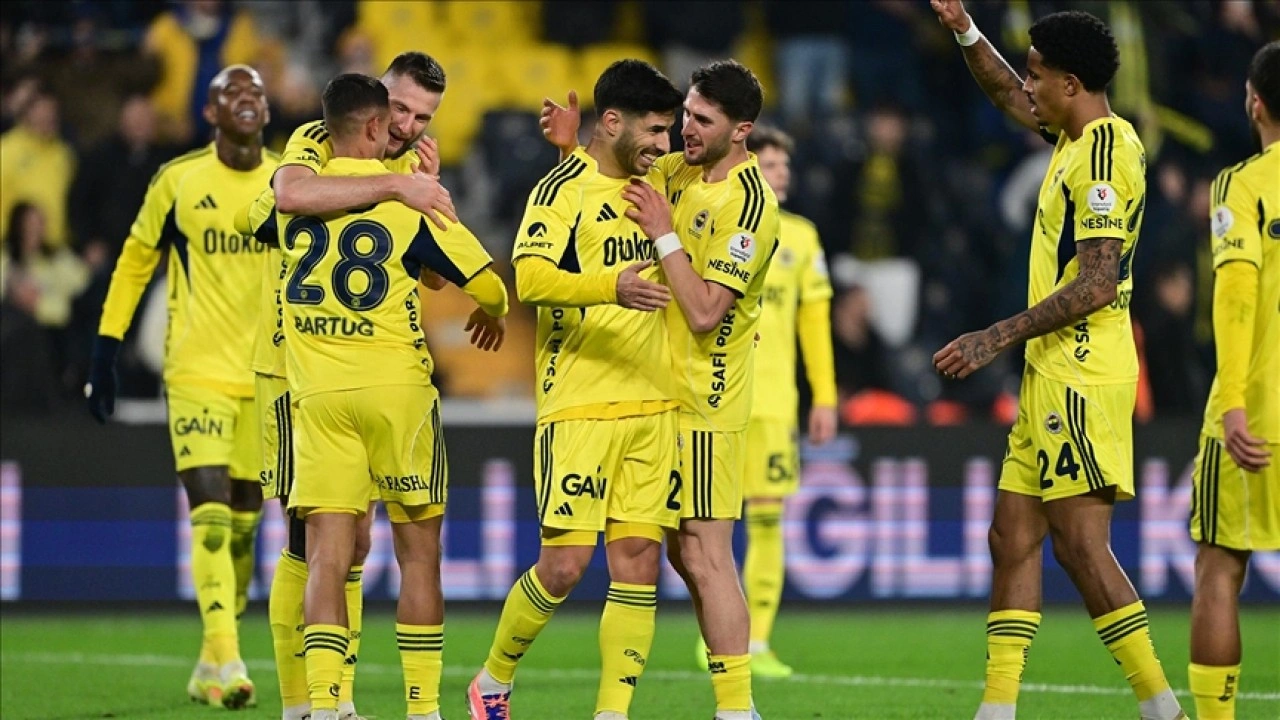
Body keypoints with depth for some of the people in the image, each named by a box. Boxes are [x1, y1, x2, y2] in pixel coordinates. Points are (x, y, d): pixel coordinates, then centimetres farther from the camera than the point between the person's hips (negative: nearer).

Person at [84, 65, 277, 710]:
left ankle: (211, 667, 19)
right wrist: (105, 351, 3)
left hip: (268, 378, 3)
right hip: (197, 372, -3)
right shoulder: (178, 181, -2)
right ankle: (225, 661, -21)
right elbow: (134, 263, 7)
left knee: (242, 523, 7)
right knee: (210, 515, -15)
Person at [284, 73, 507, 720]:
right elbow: (485, 283, -3)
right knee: (418, 551, 8)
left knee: (326, 556, -1)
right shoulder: (409, 197, -5)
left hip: (316, 393, 2)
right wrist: (491, 315, 21)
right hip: (395, 387, -2)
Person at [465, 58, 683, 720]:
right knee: (564, 566, -8)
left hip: (653, 406, 7)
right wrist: (611, 286, -36)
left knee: (639, 562, 0)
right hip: (579, 409, -7)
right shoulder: (564, 189, -8)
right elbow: (529, 278, -23)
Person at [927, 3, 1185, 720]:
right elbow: (1008, 97, 34)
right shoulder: (1078, 137, 12)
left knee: (1081, 543, -12)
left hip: (1081, 382, -10)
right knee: (1013, 538, 8)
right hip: (1053, 377, 10)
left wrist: (997, 338, -16)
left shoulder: (1105, 152, -16)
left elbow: (1095, 286, -21)